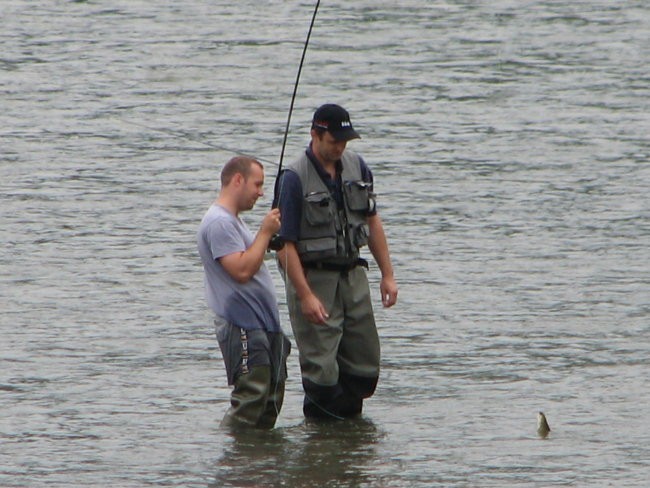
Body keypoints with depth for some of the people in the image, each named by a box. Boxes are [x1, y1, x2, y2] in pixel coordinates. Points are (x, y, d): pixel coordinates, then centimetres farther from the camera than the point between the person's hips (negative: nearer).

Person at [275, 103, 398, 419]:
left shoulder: (356, 167, 6)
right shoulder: (294, 179, -14)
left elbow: (372, 221, 16)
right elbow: (285, 244, -16)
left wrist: (387, 275, 12)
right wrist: (306, 296, -21)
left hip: (353, 274, 6)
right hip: (313, 278, -6)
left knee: (365, 365, 6)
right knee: (322, 369, -6)